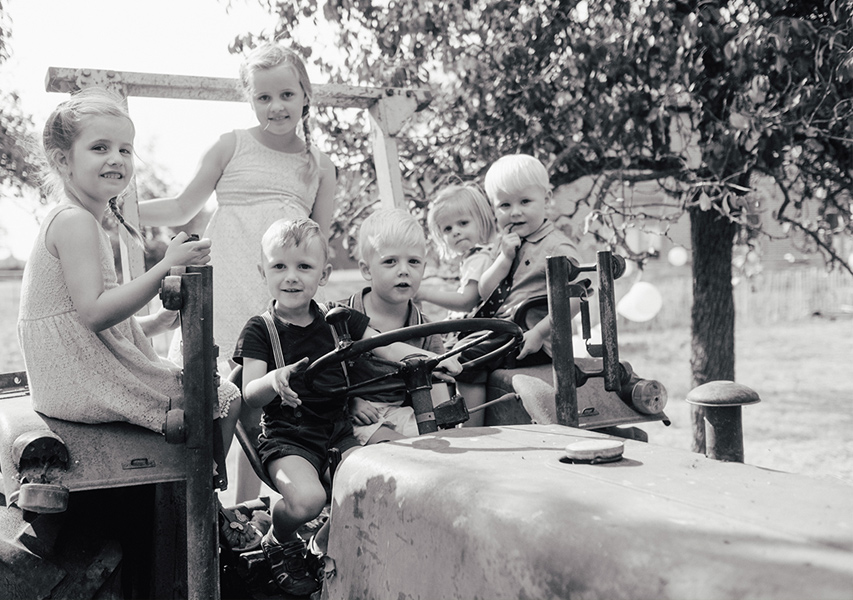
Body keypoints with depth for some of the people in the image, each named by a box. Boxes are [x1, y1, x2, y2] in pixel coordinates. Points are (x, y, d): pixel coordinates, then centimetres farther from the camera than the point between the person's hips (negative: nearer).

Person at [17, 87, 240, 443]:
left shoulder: (68, 222, 16)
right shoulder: (75, 221, -17)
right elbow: (94, 314, -27)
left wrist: (163, 319, 6)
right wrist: (167, 268, -26)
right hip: (86, 385, -10)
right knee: (227, 400, -4)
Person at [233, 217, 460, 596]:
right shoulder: (259, 331, -3)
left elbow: (387, 348, 3)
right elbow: (249, 395, -12)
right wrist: (274, 381, -35)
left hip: (338, 434, 4)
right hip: (286, 438, -4)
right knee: (307, 499, -30)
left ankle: (324, 545, 11)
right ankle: (278, 540, 9)